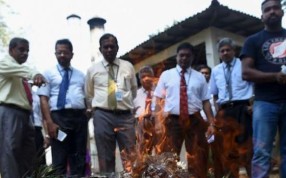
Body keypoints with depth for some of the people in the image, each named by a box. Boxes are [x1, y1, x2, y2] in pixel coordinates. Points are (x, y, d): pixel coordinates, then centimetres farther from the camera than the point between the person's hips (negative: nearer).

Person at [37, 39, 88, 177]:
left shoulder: (80, 75, 18)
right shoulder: (49, 73, 8)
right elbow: (43, 99, -1)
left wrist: (87, 116, -1)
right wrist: (49, 122, -13)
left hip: (80, 117, 3)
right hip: (59, 117, -3)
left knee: (79, 159, 8)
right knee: (59, 160, 1)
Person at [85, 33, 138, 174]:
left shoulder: (128, 66, 9)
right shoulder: (92, 70, 8)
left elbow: (134, 90, 19)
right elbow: (89, 95, 16)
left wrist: (126, 103, 10)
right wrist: (97, 109, 7)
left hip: (125, 115, 1)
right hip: (103, 116, 0)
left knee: (130, 155, 4)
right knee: (105, 157, 6)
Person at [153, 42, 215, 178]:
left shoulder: (199, 77, 9)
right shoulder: (166, 75, 6)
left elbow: (206, 101, 6)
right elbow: (158, 99, 4)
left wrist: (211, 123, -2)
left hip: (194, 120, 1)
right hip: (172, 121, -1)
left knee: (198, 157, 10)